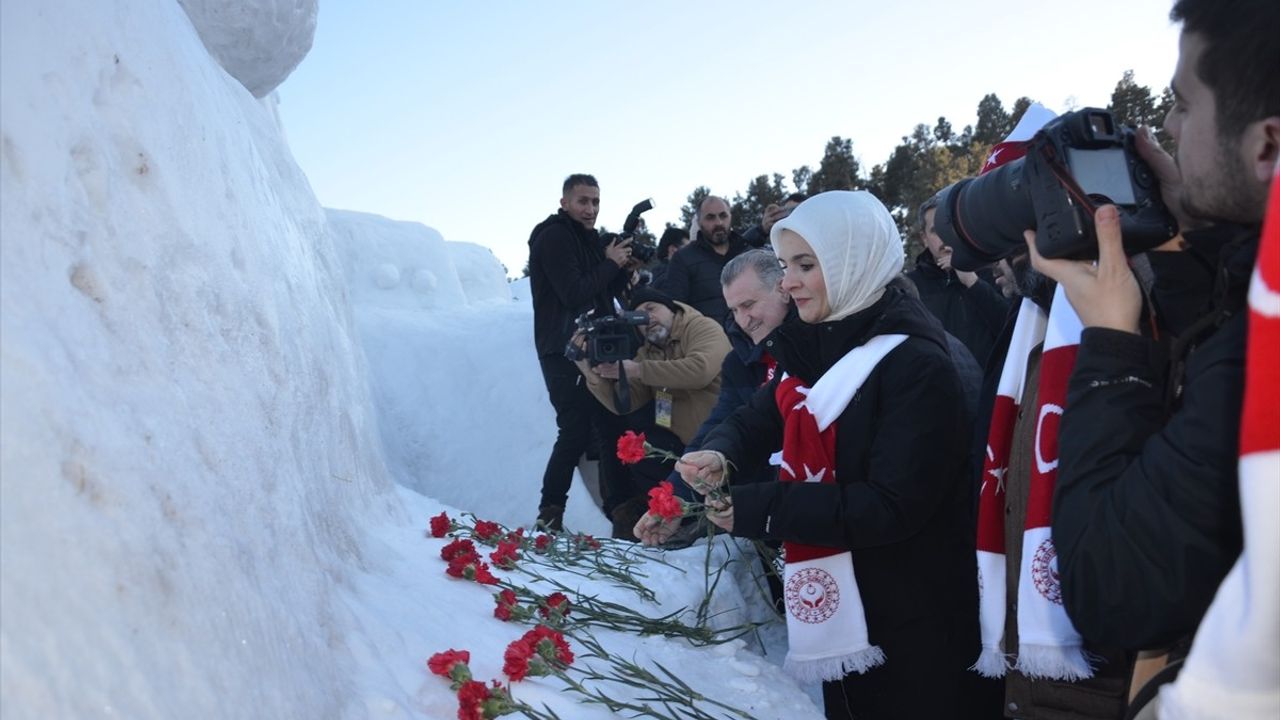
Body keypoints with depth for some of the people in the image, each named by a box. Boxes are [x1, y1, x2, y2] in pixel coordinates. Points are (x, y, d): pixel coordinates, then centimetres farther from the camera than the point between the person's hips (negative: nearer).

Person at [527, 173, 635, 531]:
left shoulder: (585, 237, 19)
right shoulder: (554, 236, -10)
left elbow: (604, 293, 20)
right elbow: (573, 294, -21)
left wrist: (624, 268, 2)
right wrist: (610, 263, -12)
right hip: (564, 352, -9)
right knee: (576, 430, -16)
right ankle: (549, 514, -13)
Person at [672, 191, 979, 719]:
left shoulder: (916, 364, -22)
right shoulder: (816, 346, 3)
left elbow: (893, 507, -27)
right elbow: (757, 419, 8)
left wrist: (758, 509, -28)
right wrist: (719, 457, -16)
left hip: (909, 621, -7)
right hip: (834, 604, 7)